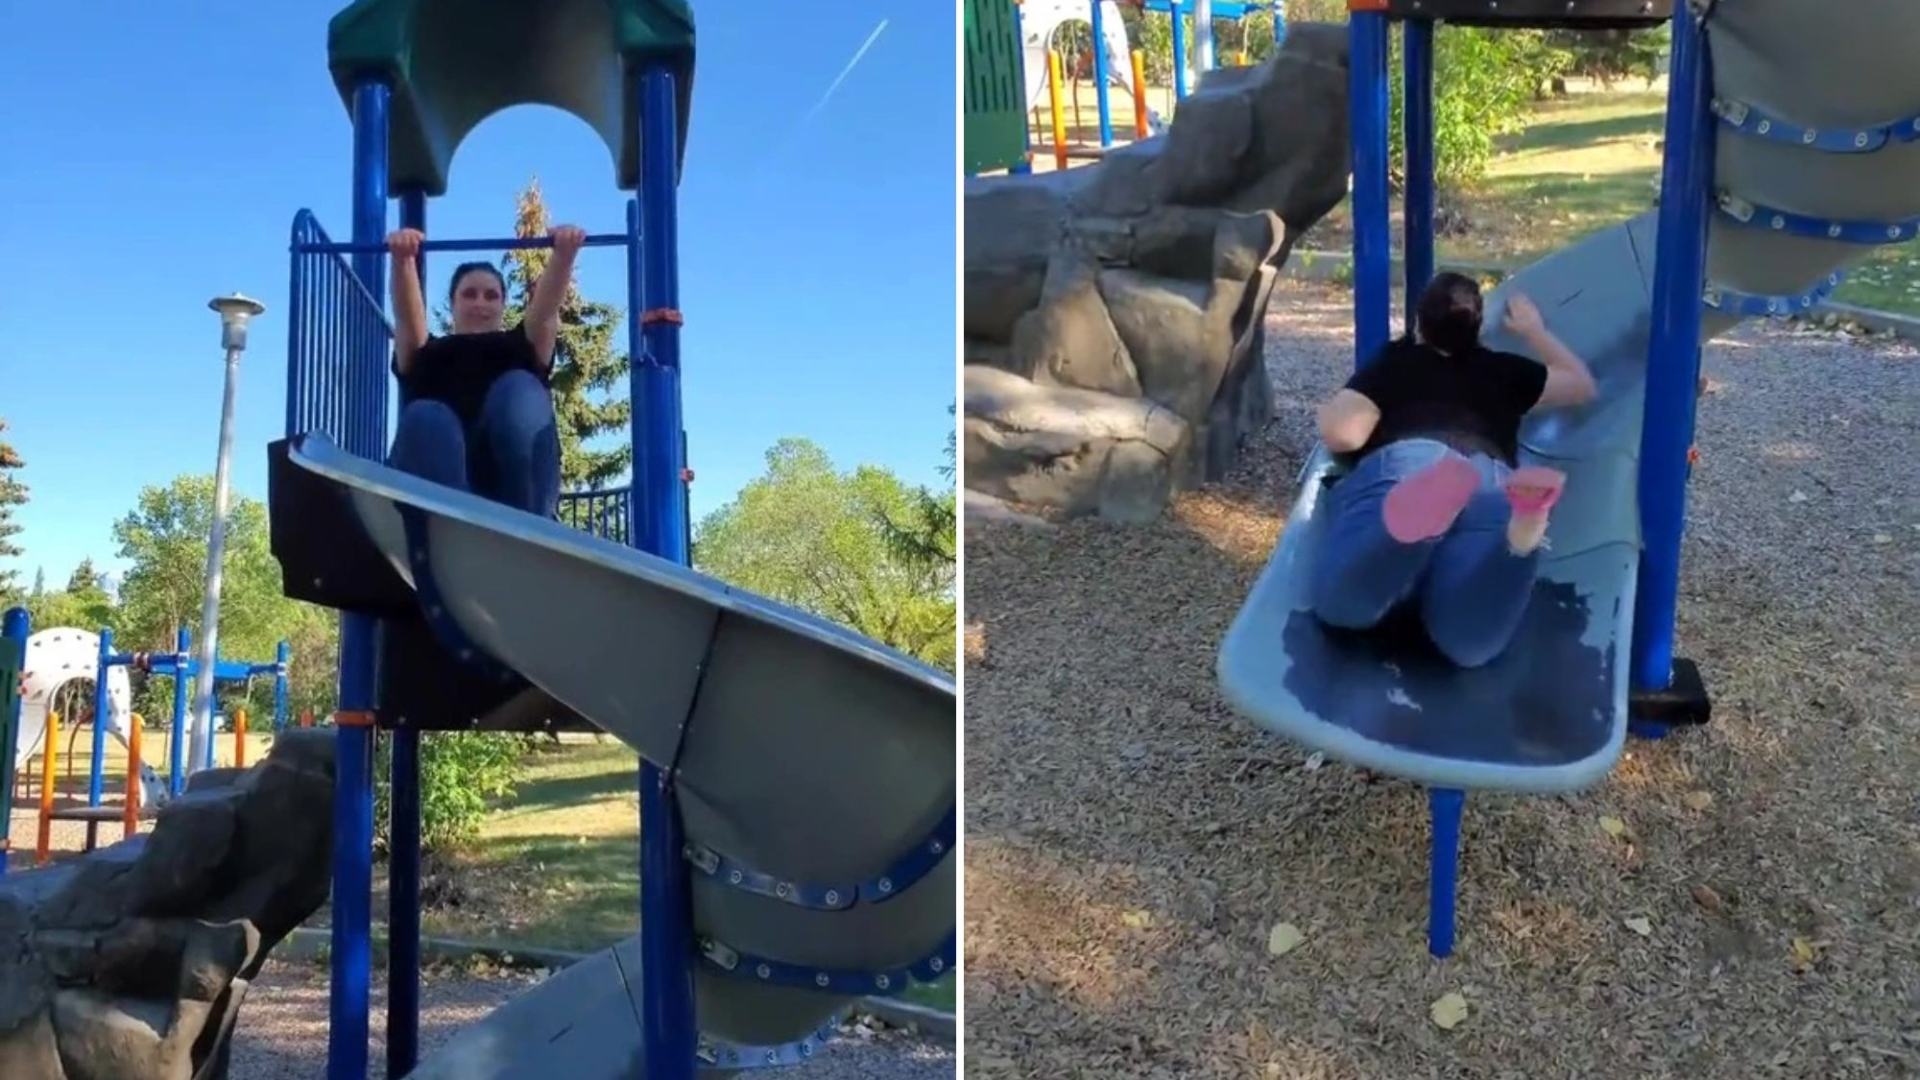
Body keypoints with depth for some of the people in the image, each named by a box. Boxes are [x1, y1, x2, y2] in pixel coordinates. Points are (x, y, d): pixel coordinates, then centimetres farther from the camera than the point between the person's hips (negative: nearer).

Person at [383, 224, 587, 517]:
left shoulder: (522, 349, 31)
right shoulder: (427, 354, 31)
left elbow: (545, 309, 11)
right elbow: (408, 314, 9)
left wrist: (564, 253, -10)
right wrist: (402, 259, -13)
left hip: (517, 488, 0)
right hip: (432, 489, 0)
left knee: (519, 389, -27)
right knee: (426, 419, -32)